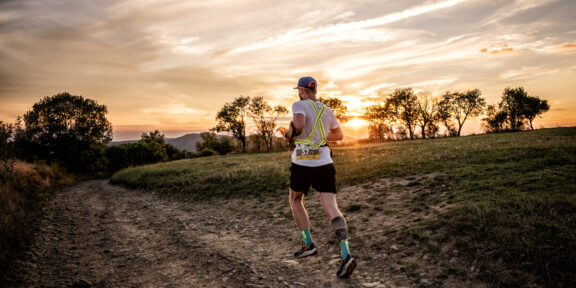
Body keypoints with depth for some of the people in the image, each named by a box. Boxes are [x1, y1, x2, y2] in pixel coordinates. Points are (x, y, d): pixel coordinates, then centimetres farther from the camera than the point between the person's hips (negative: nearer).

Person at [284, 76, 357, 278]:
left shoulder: (299, 105, -4)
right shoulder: (327, 110, 14)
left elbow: (298, 124, -25)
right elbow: (339, 135, 26)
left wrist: (289, 133, -4)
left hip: (302, 164, -4)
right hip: (324, 164, 4)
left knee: (295, 200, 21)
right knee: (331, 209, -4)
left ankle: (308, 245, 19)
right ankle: (346, 255, -21)